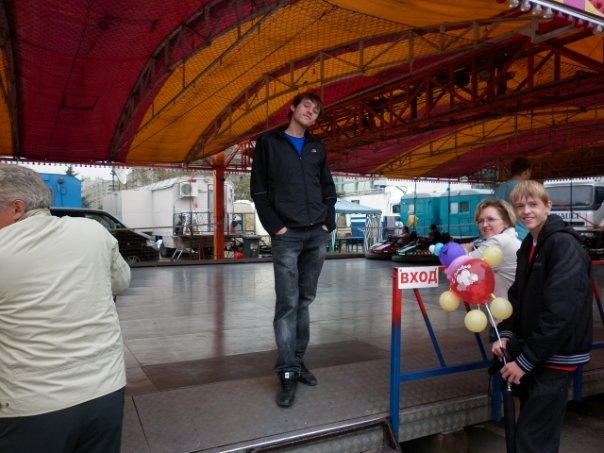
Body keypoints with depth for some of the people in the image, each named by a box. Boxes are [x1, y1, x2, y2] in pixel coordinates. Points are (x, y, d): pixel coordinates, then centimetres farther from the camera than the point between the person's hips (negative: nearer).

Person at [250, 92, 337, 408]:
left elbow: (328, 189, 18)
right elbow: (258, 189, -2)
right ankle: (287, 374, -1)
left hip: (316, 234, 5)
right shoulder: (269, 142, 4)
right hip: (287, 235, -4)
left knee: (305, 300, 9)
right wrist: (275, 226, -10)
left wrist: (329, 222, 4)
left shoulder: (317, 149, 17)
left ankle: (298, 361, 20)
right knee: (287, 303, -6)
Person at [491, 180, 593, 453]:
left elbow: (561, 311, -24)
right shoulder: (529, 246, 9)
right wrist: (507, 334, -2)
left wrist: (525, 360, -21)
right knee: (534, 427, 19)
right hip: (533, 350, 8)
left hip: (556, 354, -8)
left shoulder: (564, 245, -18)